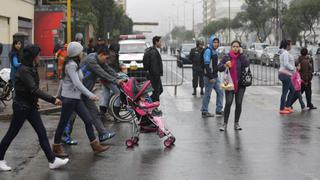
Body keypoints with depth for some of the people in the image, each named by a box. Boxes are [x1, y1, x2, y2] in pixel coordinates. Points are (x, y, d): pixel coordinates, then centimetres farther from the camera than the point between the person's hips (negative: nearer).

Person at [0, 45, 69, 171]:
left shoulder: (32, 69, 6)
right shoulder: (24, 71, -22)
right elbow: (34, 90, -30)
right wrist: (52, 100, -31)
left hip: (30, 106, 9)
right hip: (21, 107, -8)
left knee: (42, 133, 4)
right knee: (11, 134, 5)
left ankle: (52, 161, 5)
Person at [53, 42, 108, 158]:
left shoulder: (74, 64, 11)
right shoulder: (71, 64, -18)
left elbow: (63, 79, 18)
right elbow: (76, 83, -29)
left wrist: (59, 95, 25)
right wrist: (90, 95, -35)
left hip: (76, 98, 9)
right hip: (69, 98, -9)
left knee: (88, 120, 6)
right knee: (63, 123, 3)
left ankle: (95, 146, 11)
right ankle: (56, 148, 16)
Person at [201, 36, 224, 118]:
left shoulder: (215, 51, 15)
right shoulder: (208, 51, -14)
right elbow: (206, 65, -20)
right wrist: (210, 77, -23)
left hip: (215, 76, 9)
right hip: (209, 76, -9)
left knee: (220, 92, 11)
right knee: (207, 94, -1)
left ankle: (219, 110, 18)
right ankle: (204, 112, 8)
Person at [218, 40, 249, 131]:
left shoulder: (242, 56, 4)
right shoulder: (227, 57, 3)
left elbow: (247, 64, -16)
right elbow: (219, 68, 2)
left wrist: (241, 53, -13)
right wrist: (225, 65, -17)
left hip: (240, 84, 1)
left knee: (239, 103, 4)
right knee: (228, 103, -9)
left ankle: (236, 123, 16)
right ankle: (225, 123, -1)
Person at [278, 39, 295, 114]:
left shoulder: (283, 53, 15)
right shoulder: (286, 53, -15)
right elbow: (286, 64, -25)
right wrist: (293, 69, -12)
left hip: (283, 74, 10)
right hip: (285, 74, -10)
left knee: (292, 90, 17)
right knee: (285, 92, -5)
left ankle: (287, 106, 20)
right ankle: (282, 109, 0)